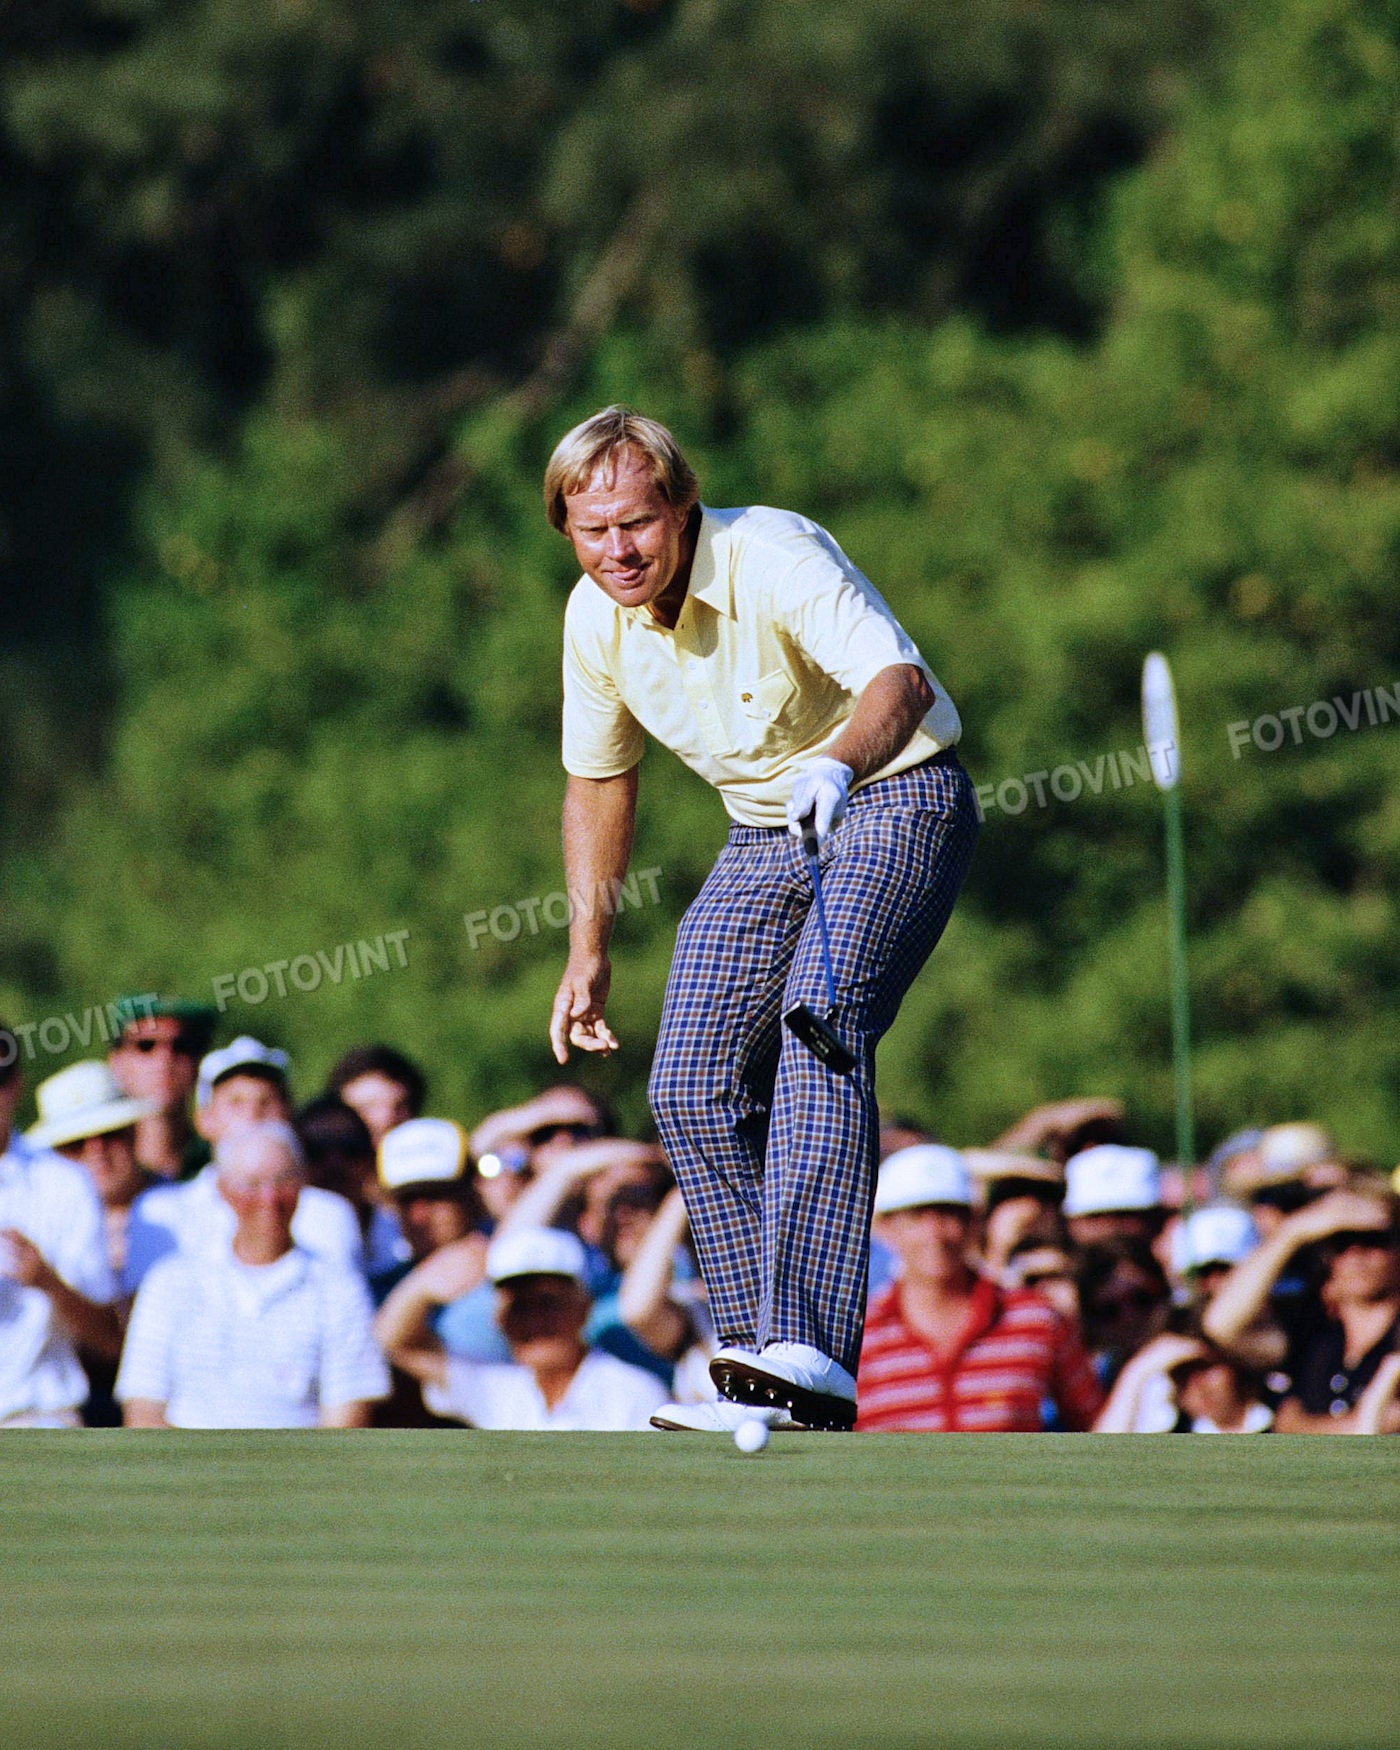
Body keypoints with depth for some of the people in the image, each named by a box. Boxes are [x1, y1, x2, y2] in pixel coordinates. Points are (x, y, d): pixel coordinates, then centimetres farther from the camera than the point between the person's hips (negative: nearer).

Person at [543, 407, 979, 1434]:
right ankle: (764, 1367, 2)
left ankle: (812, 1354, -40)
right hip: (766, 840, 7)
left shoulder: (776, 558, -24)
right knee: (691, 1087, -5)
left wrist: (841, 763, -59)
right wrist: (588, 953, 11)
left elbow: (900, 681, -39)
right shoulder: (595, 618, -4)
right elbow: (597, 780, 13)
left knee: (820, 1023, -29)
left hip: (896, 802, -7)